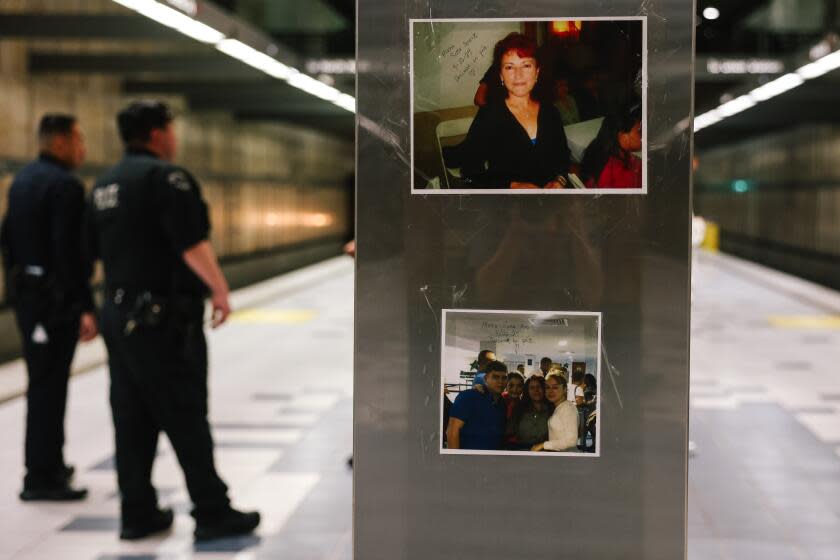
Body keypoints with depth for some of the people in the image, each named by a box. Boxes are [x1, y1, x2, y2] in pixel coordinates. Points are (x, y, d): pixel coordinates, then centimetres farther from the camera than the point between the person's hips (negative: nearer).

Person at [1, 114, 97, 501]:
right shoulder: (65, 185, -16)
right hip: (55, 298, -9)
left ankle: (48, 465, 30)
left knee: (43, 383, 19)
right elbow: (69, 252, -22)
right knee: (49, 386, -5)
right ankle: (41, 478, -1)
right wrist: (85, 307, -22)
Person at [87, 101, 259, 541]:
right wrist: (220, 290, -11)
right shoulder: (166, 177, -13)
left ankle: (137, 513, 16)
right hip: (164, 317, -8)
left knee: (132, 418, 11)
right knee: (185, 418, -3)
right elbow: (193, 245, -19)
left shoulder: (105, 184, 14)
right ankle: (212, 513, 2)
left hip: (118, 313, 8)